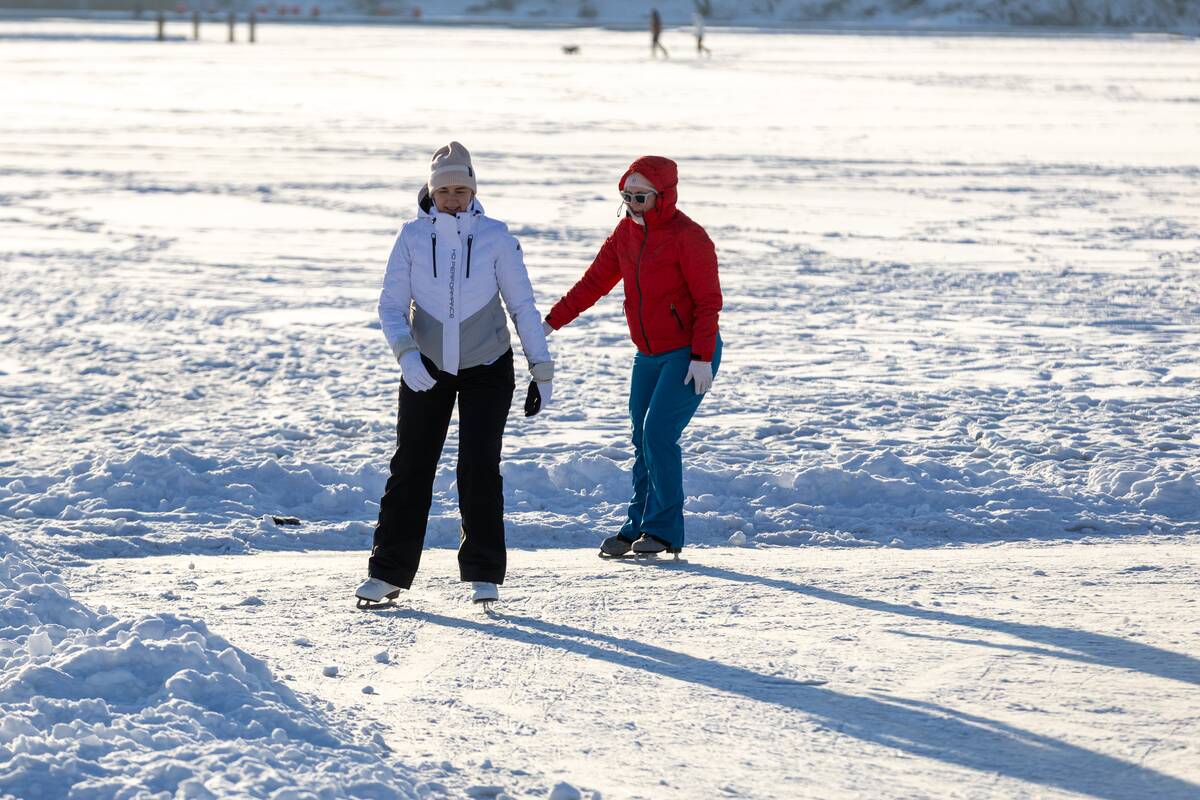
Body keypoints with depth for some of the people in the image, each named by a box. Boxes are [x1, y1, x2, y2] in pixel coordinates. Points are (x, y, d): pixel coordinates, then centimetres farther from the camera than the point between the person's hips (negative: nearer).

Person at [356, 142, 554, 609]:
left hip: (487, 369, -1)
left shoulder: (495, 237, -9)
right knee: (410, 467, 1)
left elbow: (522, 306, -3)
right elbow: (392, 304, -6)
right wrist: (406, 354, -23)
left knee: (479, 468, -9)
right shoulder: (413, 236, -7)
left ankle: (484, 574, 1)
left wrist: (541, 370, -4)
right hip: (426, 368, 1)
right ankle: (389, 572, 9)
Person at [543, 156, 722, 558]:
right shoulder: (627, 231, 4)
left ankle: (664, 531, -6)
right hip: (649, 356, 8)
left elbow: (709, 302, -15)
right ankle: (638, 527, 17)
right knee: (643, 440, 9)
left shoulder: (688, 237, -16)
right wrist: (552, 321, -1)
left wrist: (702, 358, -20)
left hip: (690, 354, -8)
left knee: (659, 433, -14)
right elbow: (595, 281, 7)